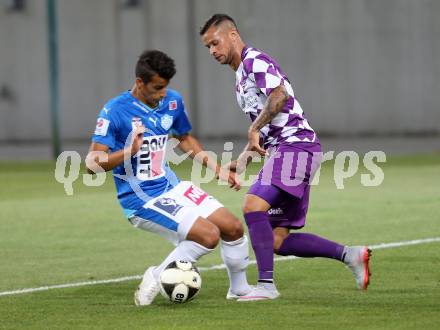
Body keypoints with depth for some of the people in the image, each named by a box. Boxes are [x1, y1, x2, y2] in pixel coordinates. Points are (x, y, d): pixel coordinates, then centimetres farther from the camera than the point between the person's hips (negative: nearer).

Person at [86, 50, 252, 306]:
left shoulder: (172, 101, 3)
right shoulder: (115, 111, -16)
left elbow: (185, 138, 23)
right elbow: (93, 164, -18)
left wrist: (218, 169, 17)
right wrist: (129, 152, -32)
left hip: (172, 187, 7)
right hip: (141, 200, -7)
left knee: (233, 227, 0)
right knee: (209, 235, -22)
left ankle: (240, 289, 23)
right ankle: (156, 279, -3)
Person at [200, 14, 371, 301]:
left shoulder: (255, 61, -5)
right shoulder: (241, 76, 25)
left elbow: (280, 94, -23)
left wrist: (254, 129, -19)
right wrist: (243, 161, 21)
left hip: (296, 145, -10)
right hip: (283, 151, 10)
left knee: (253, 205, -25)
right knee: (279, 242, 3)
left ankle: (266, 285, -25)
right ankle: (350, 255, 8)